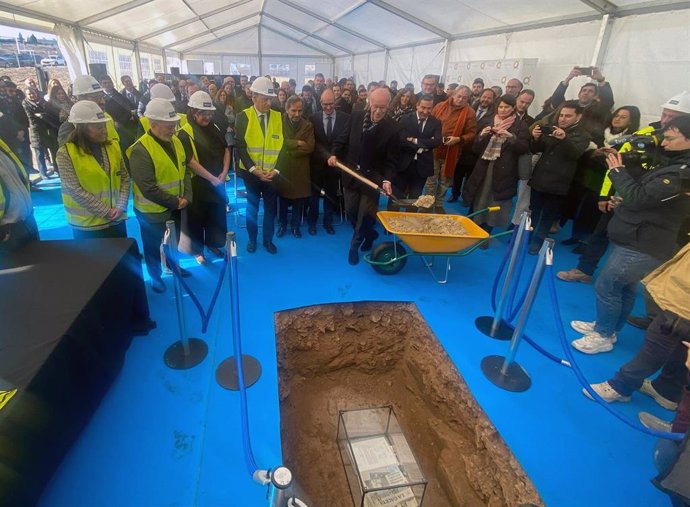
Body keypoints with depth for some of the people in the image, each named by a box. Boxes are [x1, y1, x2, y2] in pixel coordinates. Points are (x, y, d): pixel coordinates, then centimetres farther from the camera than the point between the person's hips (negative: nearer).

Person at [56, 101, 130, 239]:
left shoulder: (113, 146, 3)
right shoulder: (66, 153, -11)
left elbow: (125, 178, 4)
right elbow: (75, 190, -14)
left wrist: (121, 206, -8)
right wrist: (105, 211, -15)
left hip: (116, 220, 4)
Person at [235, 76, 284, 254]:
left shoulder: (279, 117, 0)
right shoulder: (243, 116, -5)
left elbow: (283, 146, -1)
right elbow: (240, 146, -10)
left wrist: (276, 170, -12)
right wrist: (254, 169, -19)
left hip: (273, 173, 2)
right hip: (251, 173, -1)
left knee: (270, 208, 12)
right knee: (252, 207, 12)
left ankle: (268, 240, 29)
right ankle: (252, 239, 30)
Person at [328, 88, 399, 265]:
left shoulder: (392, 129, -13)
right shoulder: (356, 116, -2)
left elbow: (392, 160, -11)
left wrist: (387, 179, -25)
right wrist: (334, 153, -4)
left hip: (372, 178, -4)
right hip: (351, 174, 4)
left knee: (365, 214, 2)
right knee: (351, 211, 12)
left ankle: (355, 245, 25)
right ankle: (369, 235, 38)